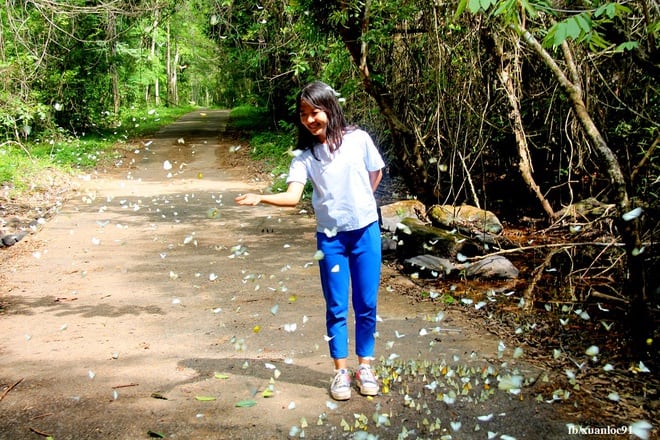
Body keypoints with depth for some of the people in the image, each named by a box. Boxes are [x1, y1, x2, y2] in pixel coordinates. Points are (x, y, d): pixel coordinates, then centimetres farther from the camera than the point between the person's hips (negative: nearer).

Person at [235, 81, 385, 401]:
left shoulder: (358, 139, -5)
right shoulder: (305, 156, -4)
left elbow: (375, 174, 12)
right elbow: (292, 196, -18)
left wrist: (358, 204, 8)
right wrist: (260, 198, -34)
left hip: (365, 230, 0)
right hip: (331, 236, 0)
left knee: (366, 304, 7)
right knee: (336, 306, 5)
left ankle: (365, 366, 23)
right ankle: (341, 371, 19)